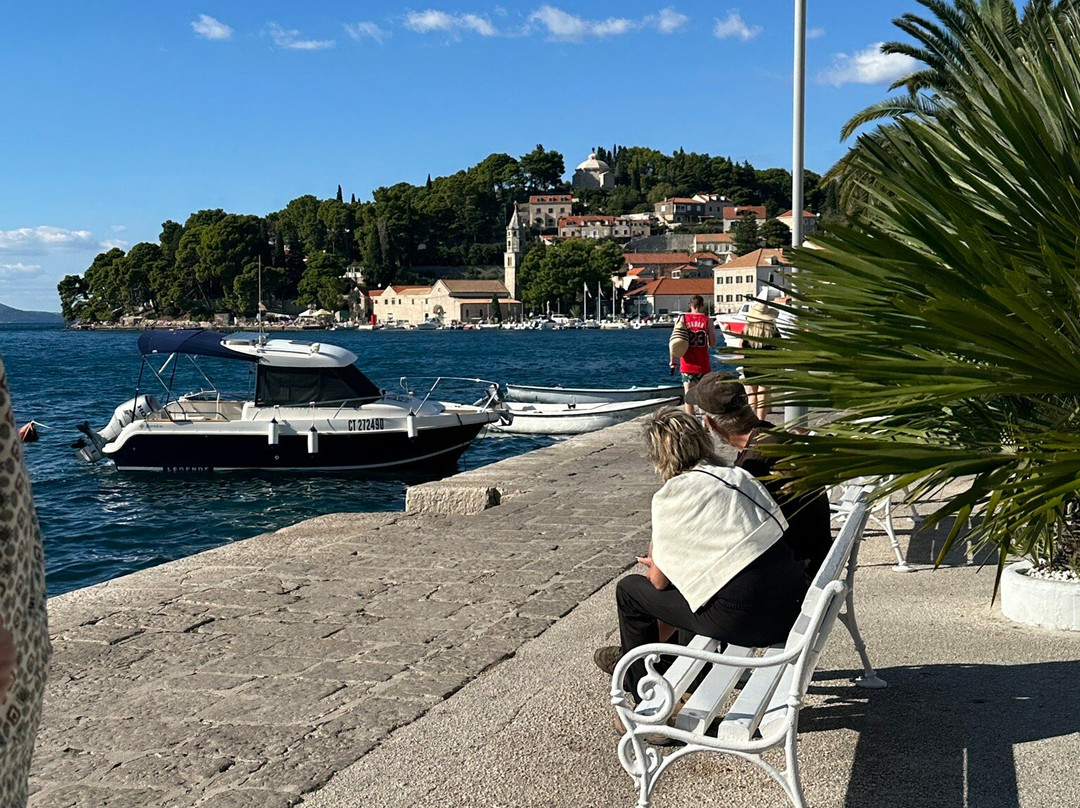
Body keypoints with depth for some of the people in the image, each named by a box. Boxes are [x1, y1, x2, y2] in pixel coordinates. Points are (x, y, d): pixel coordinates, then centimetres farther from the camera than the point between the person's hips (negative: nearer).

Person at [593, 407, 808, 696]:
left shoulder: (673, 494, -5)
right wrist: (662, 560, 31)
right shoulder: (738, 475, 13)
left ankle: (639, 680, 36)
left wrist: (653, 565, 26)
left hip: (746, 617, -7)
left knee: (629, 589, 13)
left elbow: (660, 581, 1)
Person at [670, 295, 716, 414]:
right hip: (703, 364, -1)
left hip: (687, 364, 1)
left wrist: (672, 361, 4)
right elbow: (713, 343, -5)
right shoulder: (707, 320, -3)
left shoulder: (683, 319, 0)